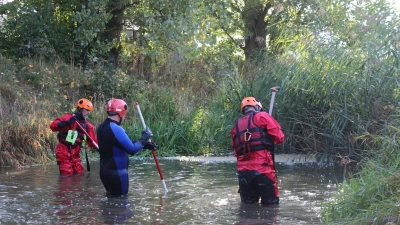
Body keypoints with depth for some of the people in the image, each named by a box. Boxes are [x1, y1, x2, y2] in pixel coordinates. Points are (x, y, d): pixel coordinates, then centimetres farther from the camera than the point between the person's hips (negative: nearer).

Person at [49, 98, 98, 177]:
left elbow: (92, 141, 9)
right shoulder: (69, 117, -10)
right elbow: (53, 126, -19)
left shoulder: (87, 126, 10)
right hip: (64, 151, -7)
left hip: (75, 153, 7)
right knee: (67, 176, -9)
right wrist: (66, 123, -34)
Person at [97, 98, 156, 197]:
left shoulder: (101, 128, 8)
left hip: (105, 171, 9)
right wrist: (145, 137, -7)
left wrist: (144, 144, 11)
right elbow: (132, 150, -21)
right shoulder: (116, 129, -21)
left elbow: (125, 144, 14)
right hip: (117, 173, -9)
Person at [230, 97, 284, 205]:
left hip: (243, 171, 6)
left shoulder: (236, 126, 19)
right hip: (262, 169, -5)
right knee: (271, 204, 1)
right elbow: (279, 138, -1)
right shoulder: (262, 116, 3)